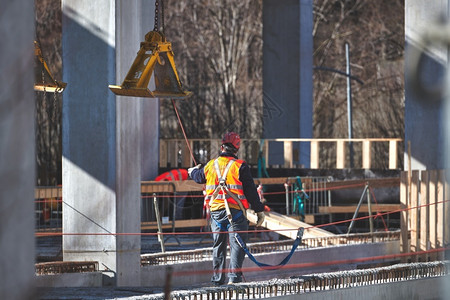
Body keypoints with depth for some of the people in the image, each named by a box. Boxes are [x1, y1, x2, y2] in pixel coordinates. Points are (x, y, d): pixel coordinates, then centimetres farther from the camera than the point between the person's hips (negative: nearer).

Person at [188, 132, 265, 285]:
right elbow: (250, 190, -7)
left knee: (218, 245, 13)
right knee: (236, 244, -3)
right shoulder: (240, 166, -7)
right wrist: (259, 210, -1)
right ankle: (234, 277, -13)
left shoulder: (210, 166, 7)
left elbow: (199, 177, 29)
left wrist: (193, 171, 54)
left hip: (215, 211, 4)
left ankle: (217, 279, 16)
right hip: (235, 212, -4)